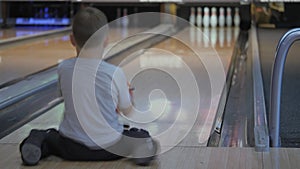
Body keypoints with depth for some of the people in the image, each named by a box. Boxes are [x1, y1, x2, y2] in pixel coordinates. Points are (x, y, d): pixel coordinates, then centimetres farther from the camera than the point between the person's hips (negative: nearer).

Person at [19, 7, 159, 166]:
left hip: (72, 148, 1)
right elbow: (127, 111, -2)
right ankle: (139, 147, -6)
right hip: (110, 147, -1)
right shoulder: (115, 73, -15)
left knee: (49, 136, 30)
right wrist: (124, 92, 20)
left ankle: (38, 143, -2)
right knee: (142, 135, 26)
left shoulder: (63, 69, -9)